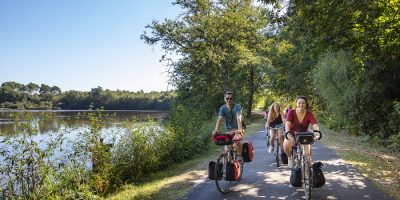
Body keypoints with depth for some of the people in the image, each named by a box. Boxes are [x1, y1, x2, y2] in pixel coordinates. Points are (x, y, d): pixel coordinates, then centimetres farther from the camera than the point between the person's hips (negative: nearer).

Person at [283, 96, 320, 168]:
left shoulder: (309, 114, -10)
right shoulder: (291, 112, -14)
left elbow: (315, 125, -23)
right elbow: (287, 124, -27)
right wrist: (288, 133, -46)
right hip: (292, 135, -1)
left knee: (307, 147, -29)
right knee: (286, 145, -32)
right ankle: (290, 158, 0)